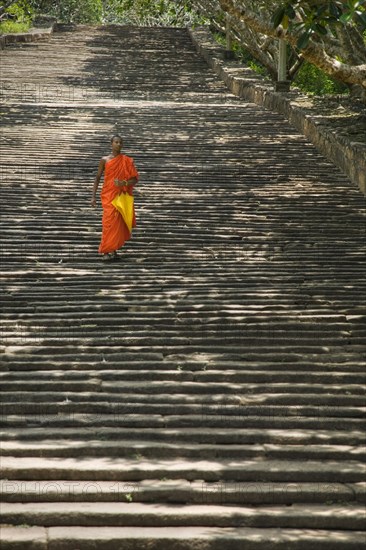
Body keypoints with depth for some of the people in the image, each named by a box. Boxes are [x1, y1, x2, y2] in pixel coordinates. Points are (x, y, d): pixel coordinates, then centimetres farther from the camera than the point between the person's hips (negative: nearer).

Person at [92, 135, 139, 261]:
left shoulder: (127, 161, 3)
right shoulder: (104, 160, 2)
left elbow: (135, 179, 1)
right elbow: (98, 177, 6)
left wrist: (124, 183, -19)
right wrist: (93, 196, 2)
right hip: (108, 195, -1)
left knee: (119, 222, 0)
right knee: (109, 222, -10)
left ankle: (113, 249, 12)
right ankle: (106, 250, -6)